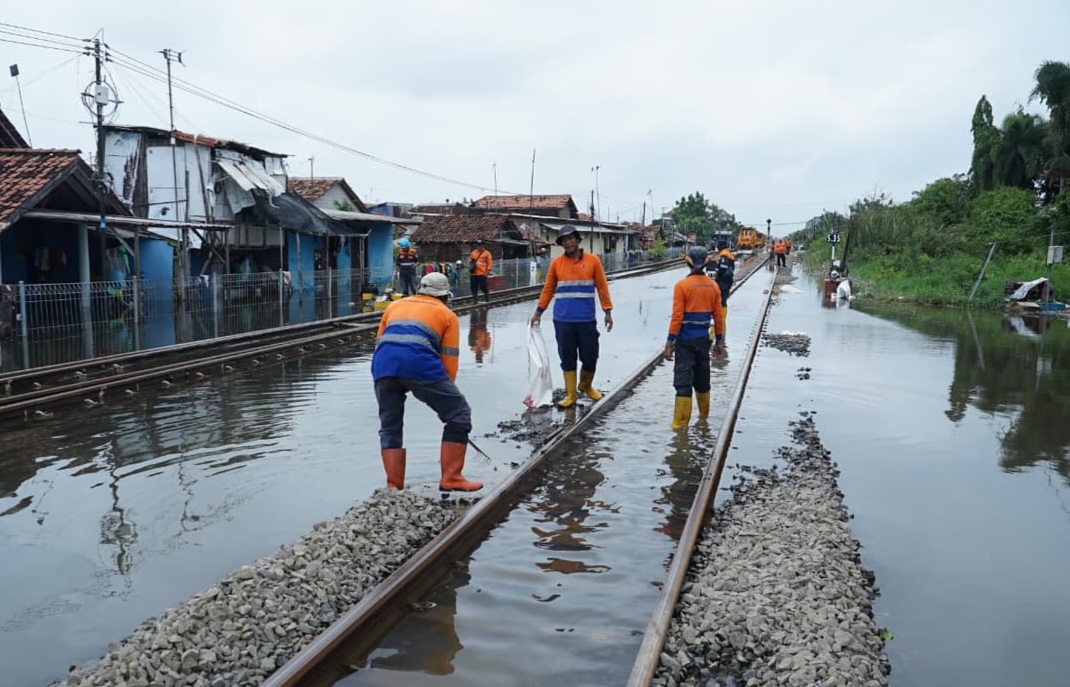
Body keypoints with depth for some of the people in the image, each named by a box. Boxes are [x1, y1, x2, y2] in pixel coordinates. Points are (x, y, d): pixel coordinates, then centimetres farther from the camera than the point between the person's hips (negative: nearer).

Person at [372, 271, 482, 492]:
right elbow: (449, 360, 13)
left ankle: (394, 487, 18)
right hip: (420, 363, -4)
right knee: (459, 414, 10)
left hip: (382, 364, 4)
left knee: (389, 427, 21)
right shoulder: (447, 314, 22)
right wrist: (445, 394, 22)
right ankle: (451, 478, 10)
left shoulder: (395, 305, 33)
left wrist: (390, 381, 38)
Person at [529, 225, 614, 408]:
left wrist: (608, 311, -1)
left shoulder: (593, 260, 1)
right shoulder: (556, 263, 4)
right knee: (567, 358, 6)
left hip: (586, 320, -1)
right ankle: (570, 394, 17)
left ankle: (586, 386, 31)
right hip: (562, 320, 1)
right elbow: (548, 289, 10)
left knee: (590, 357, 5)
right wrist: (538, 312, 6)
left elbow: (602, 287, 3)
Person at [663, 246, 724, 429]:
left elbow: (677, 316, -14)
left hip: (685, 339, -5)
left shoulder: (682, 285, -12)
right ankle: (703, 414, 35)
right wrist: (719, 340, 15)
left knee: (683, 380, -2)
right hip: (703, 338, 5)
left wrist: (670, 342, -9)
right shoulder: (713, 286, 2)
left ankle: (681, 423, -1)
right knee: (702, 377, 20)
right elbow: (718, 316, 5)